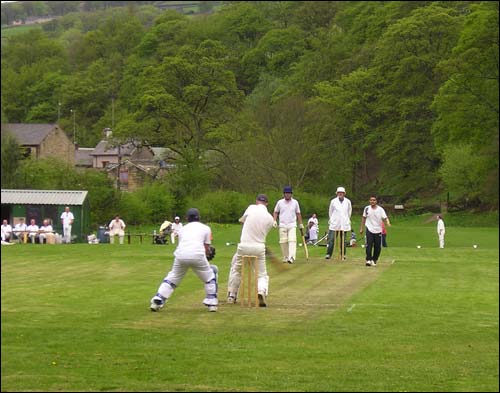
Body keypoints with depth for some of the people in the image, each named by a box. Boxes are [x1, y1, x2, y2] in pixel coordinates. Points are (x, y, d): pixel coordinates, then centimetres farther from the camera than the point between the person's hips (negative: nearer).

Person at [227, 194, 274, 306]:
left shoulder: (251, 208, -4)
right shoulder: (270, 218, 0)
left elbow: (241, 220, 13)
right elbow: (264, 232, 10)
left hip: (244, 246, 0)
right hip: (259, 248, 0)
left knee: (235, 269, 23)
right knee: (262, 274, 13)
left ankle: (231, 295, 24)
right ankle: (261, 292, -17)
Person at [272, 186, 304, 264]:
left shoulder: (295, 202, 7)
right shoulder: (280, 202, 5)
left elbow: (298, 213, 14)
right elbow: (275, 212, 12)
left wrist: (300, 224, 13)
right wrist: (274, 220, -4)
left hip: (292, 225, -1)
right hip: (282, 225, 1)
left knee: (292, 241, -17)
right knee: (283, 242, 0)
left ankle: (291, 258, -28)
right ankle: (285, 257, 12)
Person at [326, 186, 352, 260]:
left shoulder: (348, 202, 4)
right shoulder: (333, 201, 0)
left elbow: (349, 212, 16)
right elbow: (330, 212, 11)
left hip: (344, 224, 1)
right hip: (334, 224, -1)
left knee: (343, 240, 4)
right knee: (331, 239, -7)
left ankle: (343, 255, 12)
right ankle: (328, 254, -2)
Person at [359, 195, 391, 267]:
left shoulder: (380, 209, -4)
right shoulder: (367, 208, 2)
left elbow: (385, 217, -12)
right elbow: (363, 218, 12)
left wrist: (388, 223, -33)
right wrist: (361, 228, 12)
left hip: (378, 230, 1)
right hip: (369, 229, -1)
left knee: (377, 247, 4)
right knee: (369, 245, -15)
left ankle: (374, 260, 21)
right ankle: (368, 260, -14)